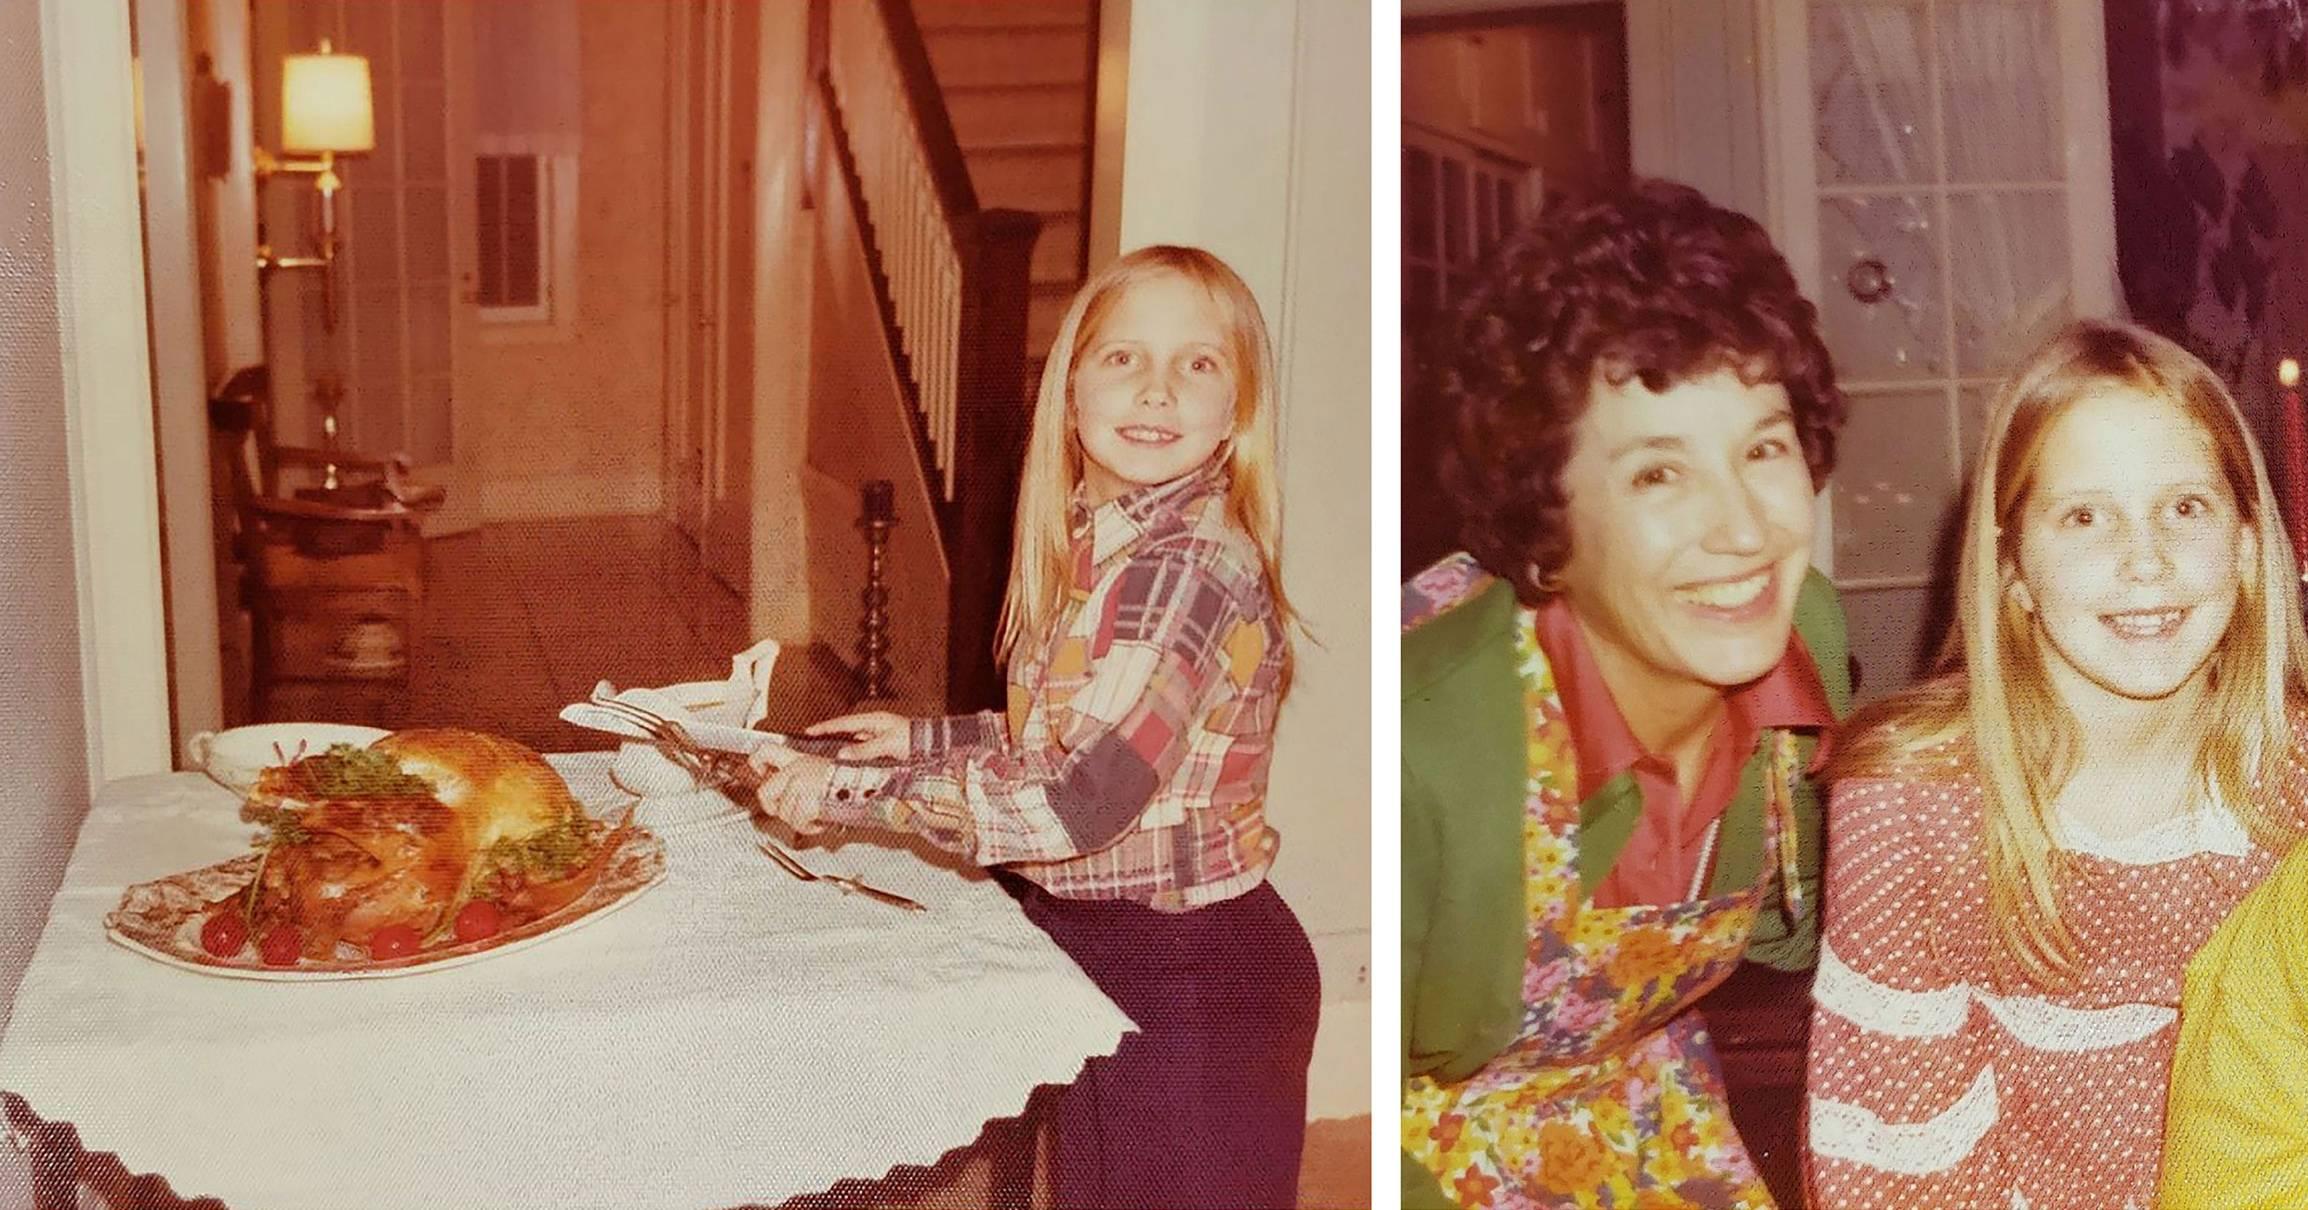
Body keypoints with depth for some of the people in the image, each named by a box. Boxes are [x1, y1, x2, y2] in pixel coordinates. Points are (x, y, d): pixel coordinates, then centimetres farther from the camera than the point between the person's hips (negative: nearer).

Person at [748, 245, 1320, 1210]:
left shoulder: (1195, 567, -24)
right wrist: (926, 739, 6)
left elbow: (1079, 803, -28)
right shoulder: (1092, 546, 3)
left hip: (1191, 983, -8)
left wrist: (856, 790, -22)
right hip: (1096, 946, 8)